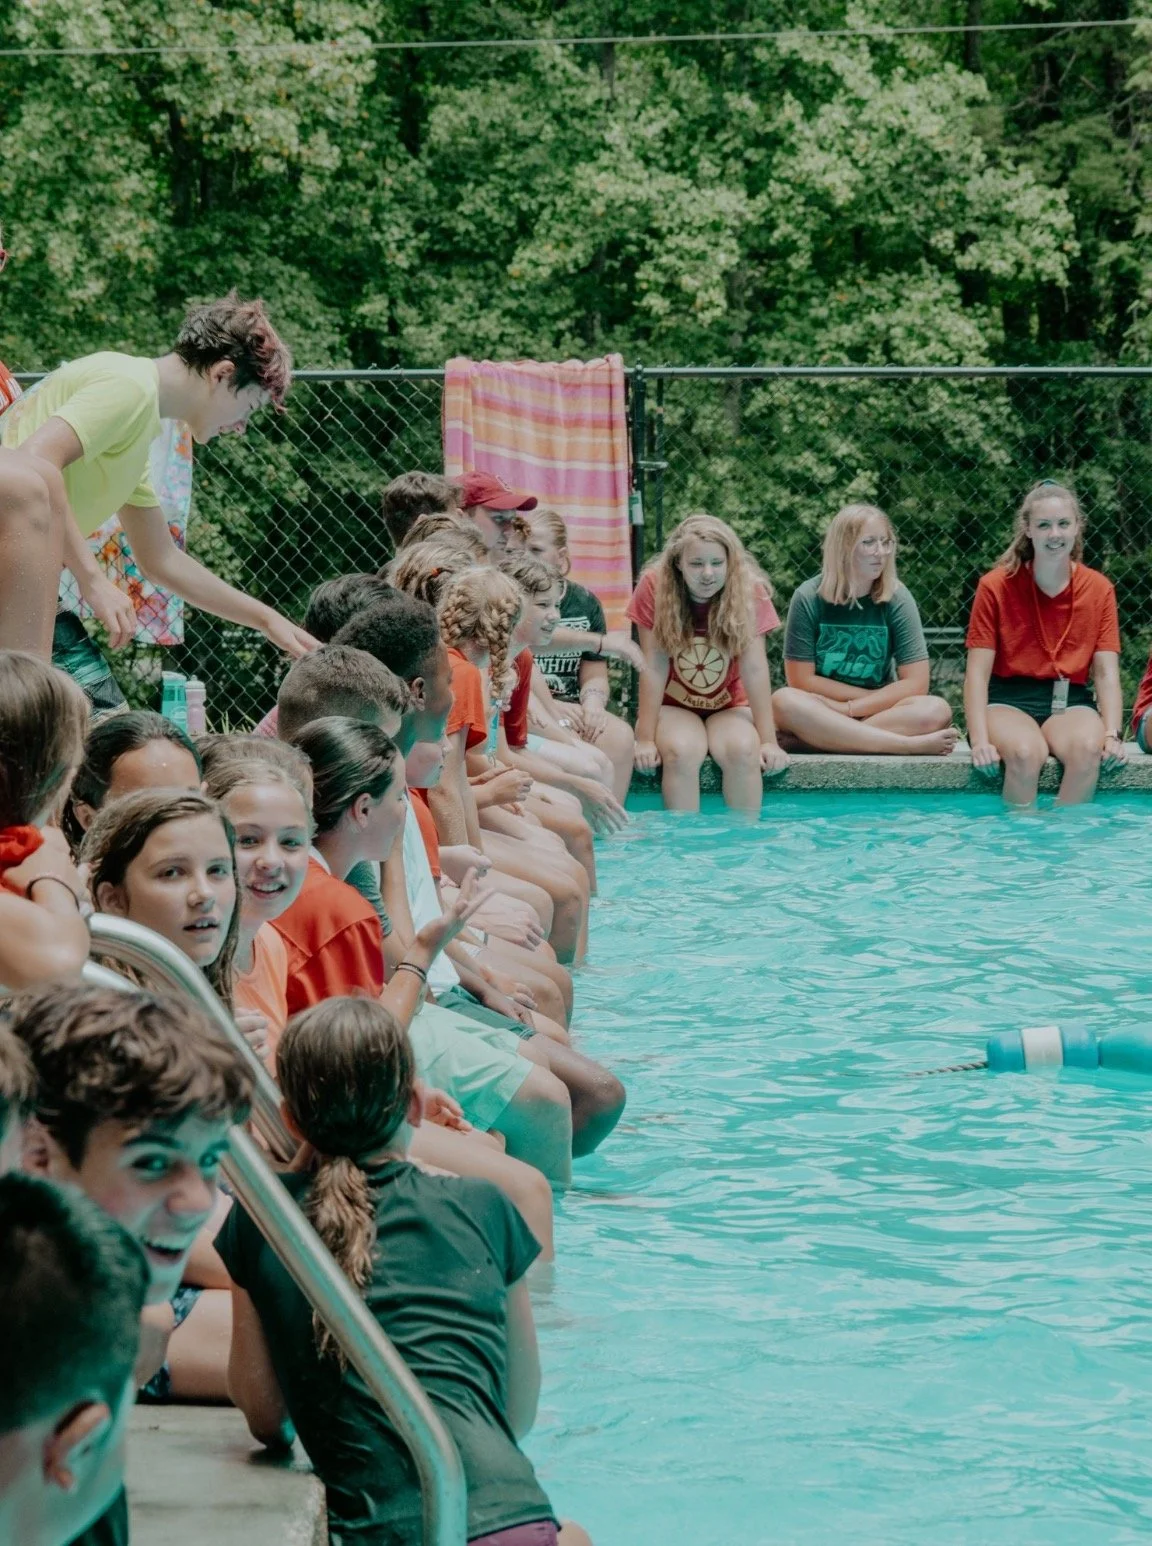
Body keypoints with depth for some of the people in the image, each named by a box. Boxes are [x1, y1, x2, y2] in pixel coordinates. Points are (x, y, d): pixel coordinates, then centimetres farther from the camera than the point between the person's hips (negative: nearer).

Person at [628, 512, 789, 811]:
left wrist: (768, 740, -18)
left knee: (742, 751, -30)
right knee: (681, 752, -32)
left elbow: (754, 669, -15)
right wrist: (645, 738, -18)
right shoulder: (655, 587, -14)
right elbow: (654, 668, -16)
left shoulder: (749, 591, -12)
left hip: (730, 706, 1)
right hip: (673, 706, -1)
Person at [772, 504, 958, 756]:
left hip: (882, 715, 1)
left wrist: (848, 709, -15)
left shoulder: (896, 598, -4)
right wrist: (878, 698, -7)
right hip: (818, 716, -1)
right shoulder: (809, 598, -7)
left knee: (936, 710, -27)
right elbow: (800, 681, -8)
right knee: (784, 701, -35)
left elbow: (915, 684, -8)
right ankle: (906, 744, -35)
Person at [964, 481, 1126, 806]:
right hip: (1009, 703, -2)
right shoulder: (996, 586, -2)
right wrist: (979, 740, -19)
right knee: (1025, 753, -36)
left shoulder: (1099, 589, 5)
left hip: (1069, 703, 2)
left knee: (1088, 749, -33)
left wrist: (1113, 736, -17)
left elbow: (1106, 673, 0)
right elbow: (977, 673, -5)